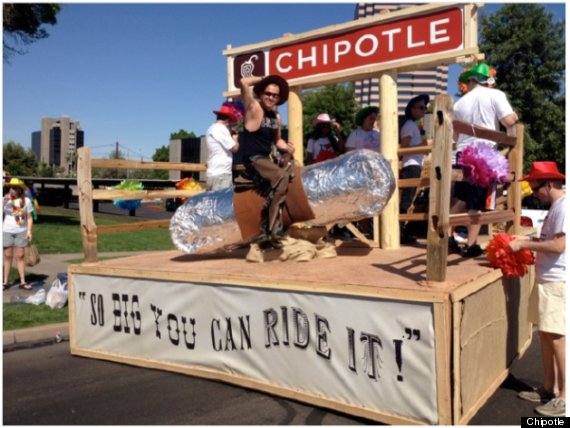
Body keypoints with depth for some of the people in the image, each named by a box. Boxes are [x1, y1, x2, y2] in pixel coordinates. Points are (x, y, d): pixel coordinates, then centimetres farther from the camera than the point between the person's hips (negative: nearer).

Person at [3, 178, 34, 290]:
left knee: (20, 256, 2)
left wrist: (29, 231, -4)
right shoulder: (5, 199, 1)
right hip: (7, 231, 0)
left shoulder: (26, 200, 1)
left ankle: (23, 282, 6)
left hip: (21, 231, 0)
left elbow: (29, 217, 4)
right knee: (8, 256, 6)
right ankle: (6, 282, 13)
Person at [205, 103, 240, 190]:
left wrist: (231, 137, 17)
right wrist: (235, 137, 9)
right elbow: (234, 147, -11)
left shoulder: (212, 128, 20)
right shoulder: (220, 128, -10)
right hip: (220, 174, -10)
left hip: (215, 173, 10)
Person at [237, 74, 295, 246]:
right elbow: (243, 82, -20)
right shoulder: (254, 108, -6)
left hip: (270, 157, 9)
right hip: (254, 159, -9)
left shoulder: (277, 116, 14)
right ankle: (269, 230, -25)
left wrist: (288, 148, 1)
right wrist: (264, 79, -4)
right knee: (282, 177, -27)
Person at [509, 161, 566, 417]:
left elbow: (559, 245, -23)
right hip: (547, 280, 10)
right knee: (545, 335, 14)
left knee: (557, 338, -3)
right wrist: (528, 240, 9)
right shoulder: (555, 206, 14)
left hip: (557, 282, -10)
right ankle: (549, 388, 25)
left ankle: (564, 398, 6)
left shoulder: (564, 206, -16)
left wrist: (524, 245, -16)